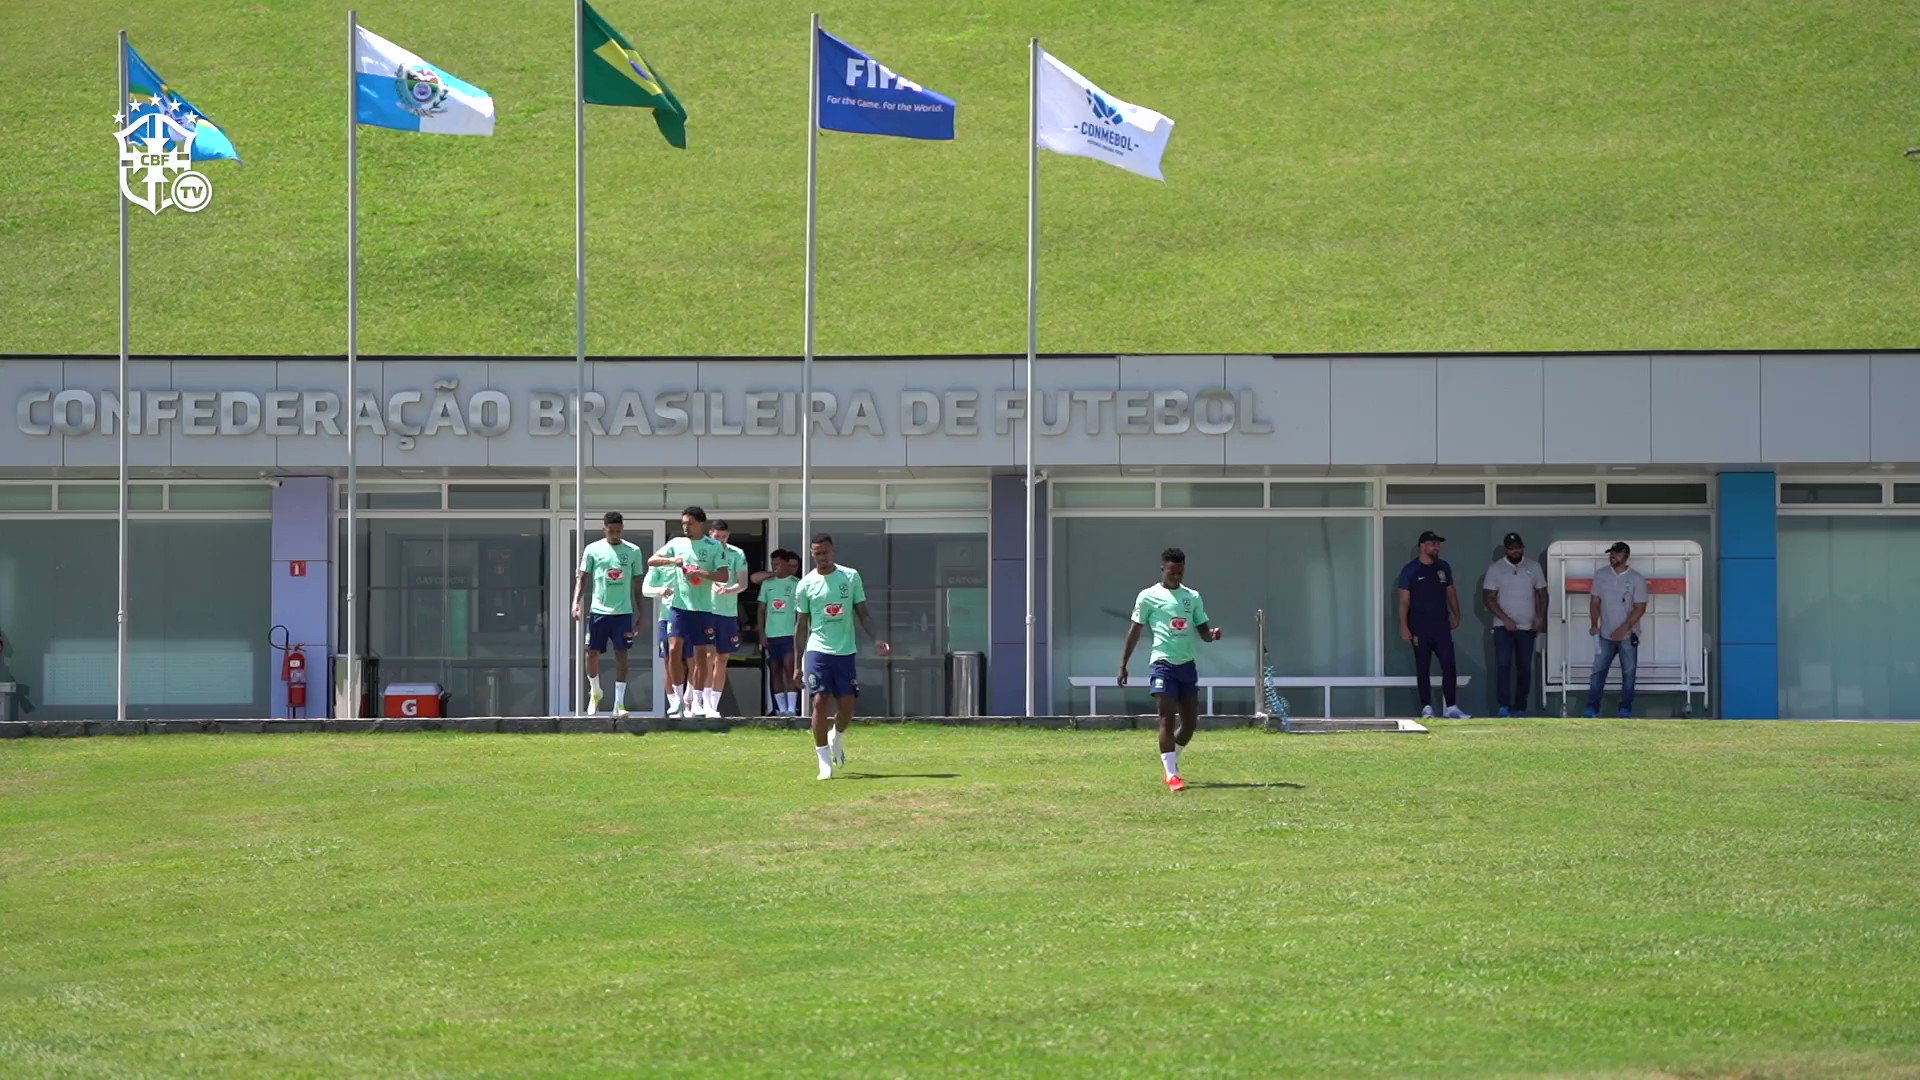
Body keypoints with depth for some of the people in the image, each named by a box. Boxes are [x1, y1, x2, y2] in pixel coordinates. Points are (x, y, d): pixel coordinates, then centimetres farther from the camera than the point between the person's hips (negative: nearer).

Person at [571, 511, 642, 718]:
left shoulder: (633, 551, 5)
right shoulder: (593, 550, 3)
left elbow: (638, 582, 10)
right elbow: (583, 578, 5)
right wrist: (577, 602, -9)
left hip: (623, 612, 0)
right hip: (598, 610, 0)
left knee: (621, 655, -3)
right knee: (592, 654, 0)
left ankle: (619, 704, 0)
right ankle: (595, 692, 27)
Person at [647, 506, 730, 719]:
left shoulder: (714, 547, 0)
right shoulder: (676, 543, 7)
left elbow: (723, 576, -6)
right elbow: (651, 560, 5)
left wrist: (702, 573, -20)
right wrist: (672, 560, -12)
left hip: (702, 608, -1)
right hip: (679, 606, 1)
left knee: (700, 655, 2)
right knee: (674, 649, -11)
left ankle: (696, 702, 11)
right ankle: (680, 698, -1)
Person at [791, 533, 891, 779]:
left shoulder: (850, 576, 4)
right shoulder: (806, 584, 3)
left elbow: (863, 614, 8)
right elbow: (801, 625, 8)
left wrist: (876, 639, -8)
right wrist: (797, 663, 6)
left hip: (845, 651, 1)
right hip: (818, 650, -1)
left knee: (846, 705, -1)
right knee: (820, 701, -10)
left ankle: (837, 736, 33)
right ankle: (824, 761, -4)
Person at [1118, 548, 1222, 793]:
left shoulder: (1192, 597, 12)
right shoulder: (1148, 596, 0)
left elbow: (1202, 630, 14)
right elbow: (1135, 630, 4)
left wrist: (1212, 633, -11)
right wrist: (1123, 664, 1)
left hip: (1187, 664, 5)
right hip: (1164, 663, -5)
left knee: (1190, 722, 7)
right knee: (1168, 719, -11)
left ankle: (1172, 761, 31)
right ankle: (1171, 775, -9)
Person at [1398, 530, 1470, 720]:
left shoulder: (1443, 567, 12)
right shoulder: (1410, 570, -2)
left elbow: (1451, 593, 20)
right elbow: (1404, 600, -4)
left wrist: (1456, 615, 10)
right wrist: (1404, 627, -11)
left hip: (1441, 626, 3)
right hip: (1420, 629, -3)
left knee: (1449, 666, -4)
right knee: (1423, 669, 2)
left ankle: (1452, 708, -4)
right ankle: (1426, 708, 8)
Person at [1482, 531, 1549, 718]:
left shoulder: (1533, 567, 5)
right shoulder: (1495, 569, -1)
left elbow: (1542, 594, 10)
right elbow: (1489, 599, -3)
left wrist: (1541, 617, -7)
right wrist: (1505, 619, -14)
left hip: (1528, 627, 2)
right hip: (1504, 627, -2)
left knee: (1525, 667, 4)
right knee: (1503, 664, -14)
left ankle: (1520, 707, 12)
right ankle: (1504, 706, -14)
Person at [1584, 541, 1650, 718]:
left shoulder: (1636, 579, -8)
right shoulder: (1601, 576, 2)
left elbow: (1640, 607, -11)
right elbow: (1595, 602, 7)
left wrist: (1624, 628, -20)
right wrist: (1594, 624, -8)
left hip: (1628, 636, -2)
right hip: (1606, 635, 2)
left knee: (1628, 672, 6)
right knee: (1598, 671, -1)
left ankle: (1626, 708, 17)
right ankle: (1592, 708, 1)